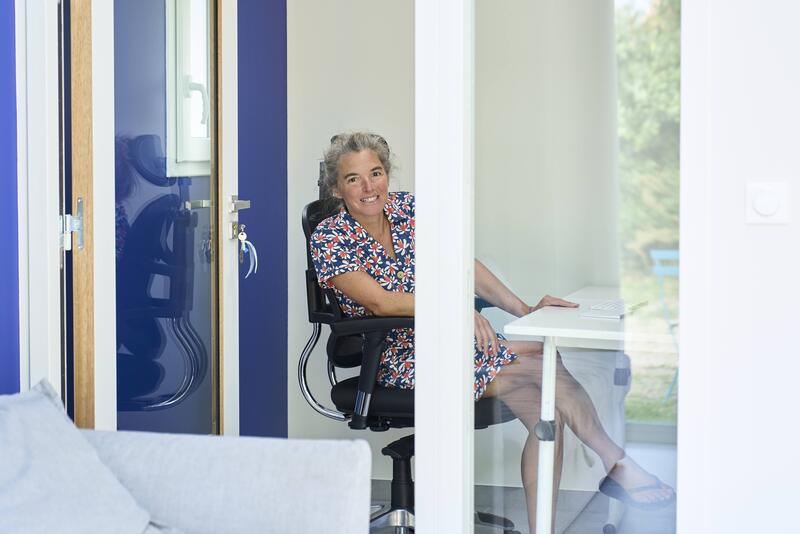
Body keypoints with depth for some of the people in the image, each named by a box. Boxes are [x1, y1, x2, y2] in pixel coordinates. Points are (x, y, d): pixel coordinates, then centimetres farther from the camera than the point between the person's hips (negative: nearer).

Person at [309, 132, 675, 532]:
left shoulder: (407, 208, 6)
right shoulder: (329, 240, -9)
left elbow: (464, 267, 5)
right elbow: (381, 303, -20)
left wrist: (525, 311, -5)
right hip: (402, 361, -6)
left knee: (547, 410, -16)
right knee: (543, 364, -18)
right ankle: (617, 464, -1)